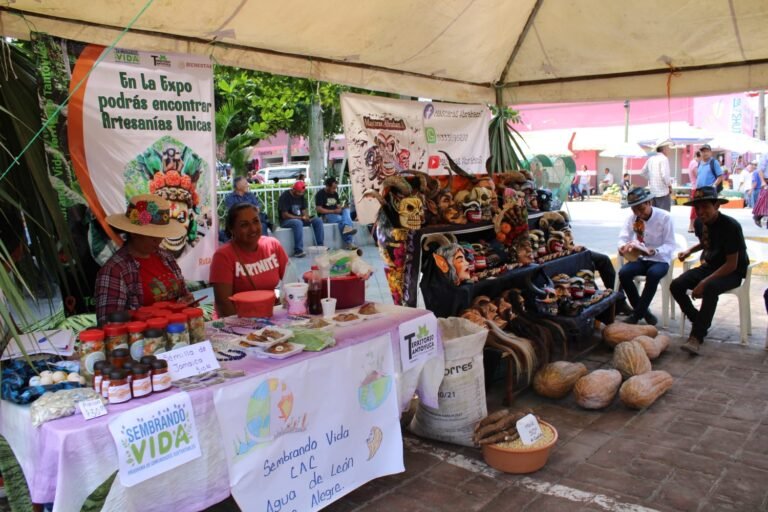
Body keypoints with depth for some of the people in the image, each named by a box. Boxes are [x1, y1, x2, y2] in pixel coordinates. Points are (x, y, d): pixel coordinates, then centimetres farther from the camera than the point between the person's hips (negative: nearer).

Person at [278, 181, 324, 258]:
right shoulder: (285, 196, -15)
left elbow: (304, 211, 7)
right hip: (286, 221, -7)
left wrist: (307, 217, -17)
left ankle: (320, 245, -11)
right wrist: (300, 218, -23)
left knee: (317, 220, -12)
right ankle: (298, 251, -40)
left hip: (299, 219, 7)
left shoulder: (302, 196, 6)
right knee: (298, 223, -39)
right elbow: (285, 215, -20)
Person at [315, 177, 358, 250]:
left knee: (346, 210, -26)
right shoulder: (320, 194, -6)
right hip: (326, 215, -6)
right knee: (340, 219, -34)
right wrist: (333, 211, -19)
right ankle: (348, 243, -43)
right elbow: (318, 209, -15)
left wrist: (342, 207, -6)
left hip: (337, 214, 6)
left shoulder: (335, 194, 16)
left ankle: (347, 227, -51)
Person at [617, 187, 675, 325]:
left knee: (653, 274, -36)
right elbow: (623, 238, -5)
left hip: (660, 259, -3)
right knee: (623, 273, -26)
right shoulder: (631, 219, -2)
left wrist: (653, 251, -34)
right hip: (640, 258, 4)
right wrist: (623, 247, -31)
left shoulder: (664, 217, -12)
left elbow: (670, 245, -13)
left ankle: (637, 314, -21)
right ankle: (643, 311, -8)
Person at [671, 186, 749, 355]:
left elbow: (731, 265, -23)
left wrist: (704, 283, -27)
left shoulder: (731, 226, -22)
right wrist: (689, 251, 5)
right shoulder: (699, 223, 0)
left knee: (710, 288, -38)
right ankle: (701, 323, 1)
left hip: (733, 273, -7)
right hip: (708, 266, 7)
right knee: (676, 286, -15)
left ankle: (697, 336, -31)